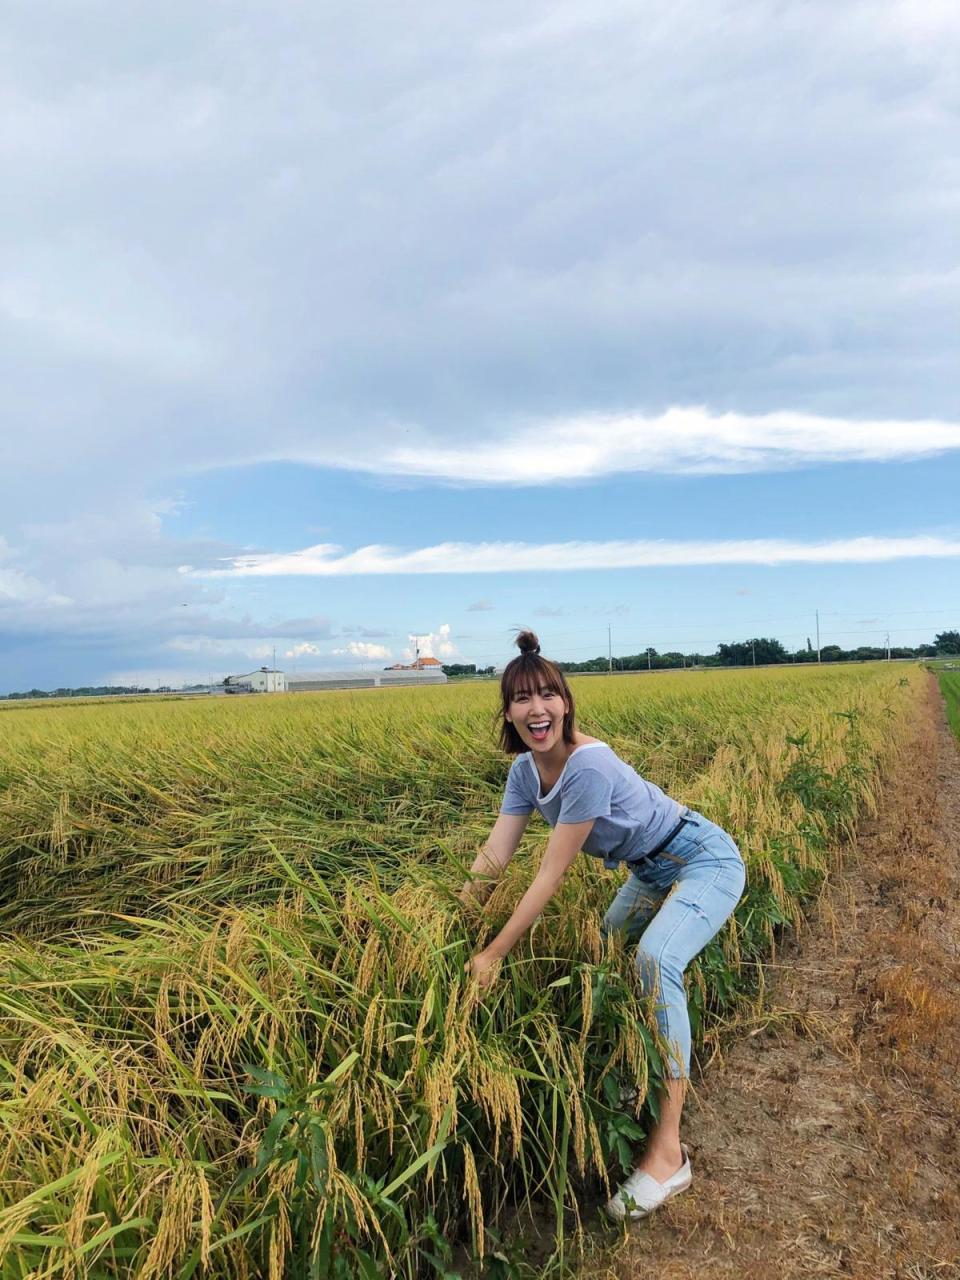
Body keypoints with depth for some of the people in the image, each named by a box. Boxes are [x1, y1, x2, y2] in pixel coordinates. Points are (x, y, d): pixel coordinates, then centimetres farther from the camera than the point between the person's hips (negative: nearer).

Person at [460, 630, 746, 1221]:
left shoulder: (588, 766, -32)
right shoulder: (526, 770, -7)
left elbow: (551, 875, -29)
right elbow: (493, 859, -7)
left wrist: (495, 954, -25)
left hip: (706, 861, -9)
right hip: (651, 873, 9)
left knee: (655, 958, -31)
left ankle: (668, 1153, -22)